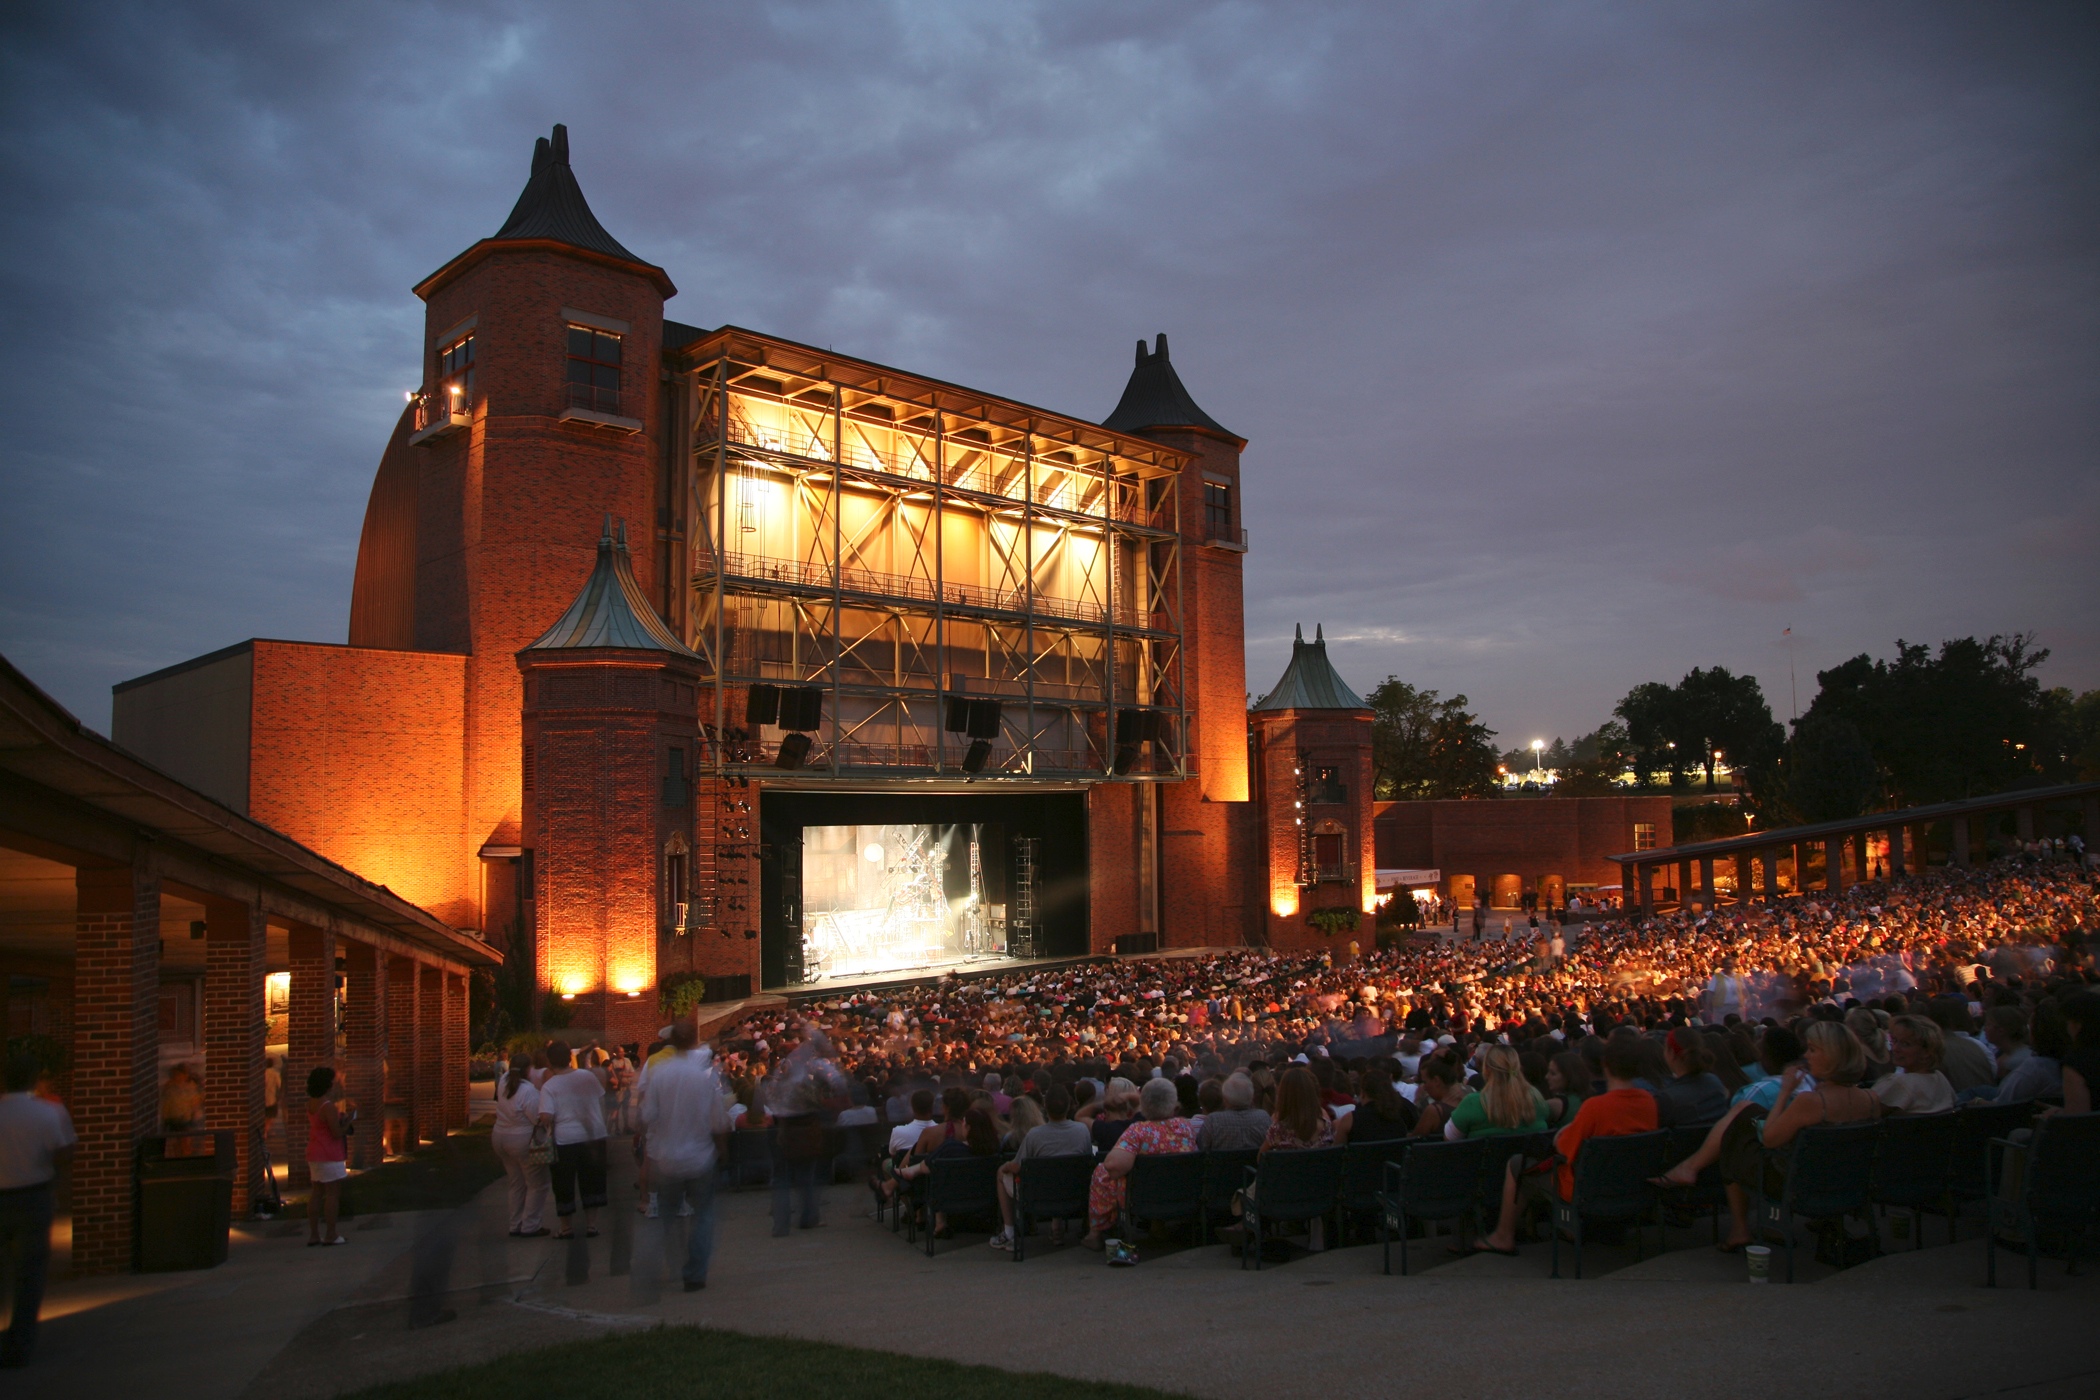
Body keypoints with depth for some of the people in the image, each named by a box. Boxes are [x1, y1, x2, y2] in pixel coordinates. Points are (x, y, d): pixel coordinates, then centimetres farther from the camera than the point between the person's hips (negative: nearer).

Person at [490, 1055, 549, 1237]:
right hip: (524, 1141, -8)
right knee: (537, 1185, 5)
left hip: (500, 1138, 8)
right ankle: (530, 1227, 6)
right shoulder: (529, 1091, -24)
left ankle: (516, 1225, 22)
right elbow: (539, 1120, -21)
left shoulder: (504, 1082, -3)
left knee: (517, 1184, 18)